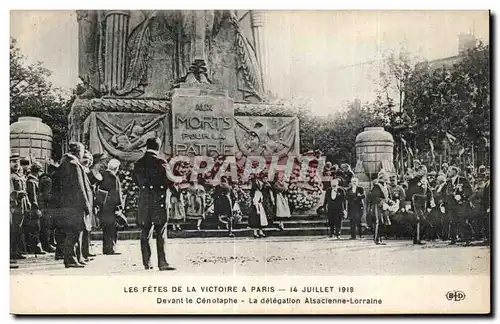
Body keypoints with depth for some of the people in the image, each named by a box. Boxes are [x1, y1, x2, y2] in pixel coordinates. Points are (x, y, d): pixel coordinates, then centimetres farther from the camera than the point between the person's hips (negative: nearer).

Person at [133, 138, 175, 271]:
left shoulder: (138, 164, 5)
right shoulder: (161, 162, -10)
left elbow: (137, 182, 10)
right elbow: (168, 181, -7)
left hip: (144, 202, 4)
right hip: (159, 201, -4)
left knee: (145, 233, 11)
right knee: (161, 234, 0)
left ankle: (147, 262, 14)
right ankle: (162, 263, -3)